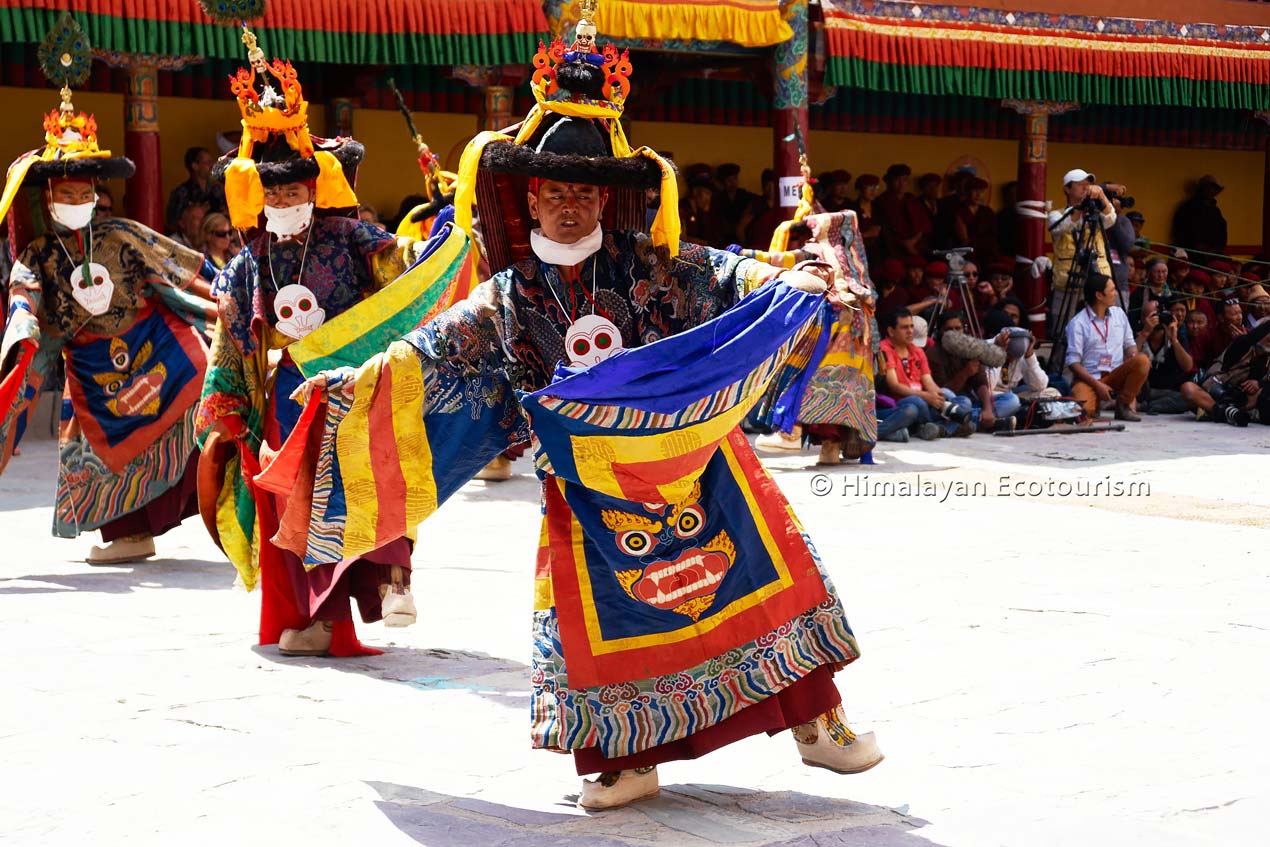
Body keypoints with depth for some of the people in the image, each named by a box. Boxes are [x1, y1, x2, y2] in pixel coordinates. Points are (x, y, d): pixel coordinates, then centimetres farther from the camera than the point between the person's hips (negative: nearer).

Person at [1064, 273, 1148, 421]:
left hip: (1116, 375, 5)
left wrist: (1133, 355, -8)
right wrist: (1097, 385, -19)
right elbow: (1073, 361, -10)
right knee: (1082, 410, -35)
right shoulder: (1077, 323, -7)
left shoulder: (1119, 313, 10)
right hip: (1088, 378, -4)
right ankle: (1094, 406, 4)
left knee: (1143, 360, -24)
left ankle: (1125, 405, -6)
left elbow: (1129, 344, 17)